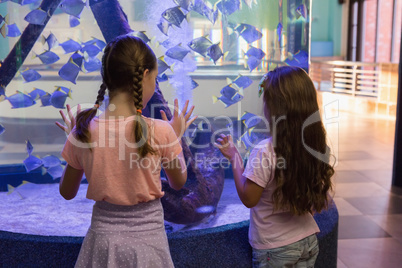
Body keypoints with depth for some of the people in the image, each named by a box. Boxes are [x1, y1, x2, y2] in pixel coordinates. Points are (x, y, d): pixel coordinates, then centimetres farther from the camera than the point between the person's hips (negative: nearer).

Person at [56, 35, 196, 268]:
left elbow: (67, 192, 3)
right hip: (148, 238, -2)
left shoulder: (84, 132, -11)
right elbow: (178, 182, 1)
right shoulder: (161, 131, -17)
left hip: (103, 235, 2)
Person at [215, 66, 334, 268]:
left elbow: (248, 198, -16)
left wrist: (234, 157, -11)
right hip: (308, 241, 5)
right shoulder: (317, 146, -8)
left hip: (274, 248, -5)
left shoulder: (265, 152, -25)